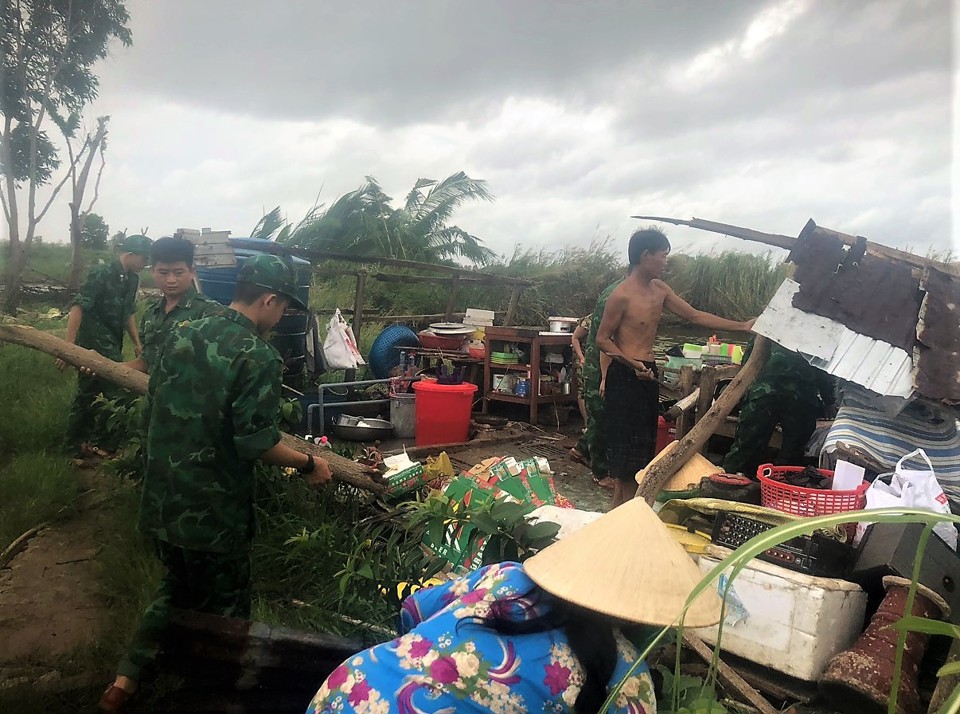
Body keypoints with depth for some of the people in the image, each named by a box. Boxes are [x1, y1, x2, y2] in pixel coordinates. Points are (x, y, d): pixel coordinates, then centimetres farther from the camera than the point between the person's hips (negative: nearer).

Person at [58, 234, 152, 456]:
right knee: (113, 393, -3)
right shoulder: (102, 274, -17)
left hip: (111, 347, 8)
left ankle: (77, 441, 27)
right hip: (94, 345, -8)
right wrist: (68, 346, -28)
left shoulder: (132, 279, 8)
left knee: (88, 393, 16)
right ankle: (99, 443, 11)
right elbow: (78, 307, -22)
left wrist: (137, 343, 20)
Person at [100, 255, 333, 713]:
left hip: (162, 499, 7)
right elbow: (256, 442, -22)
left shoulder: (181, 336, 4)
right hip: (214, 510, -7)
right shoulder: (257, 355, -18)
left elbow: (153, 412, 12)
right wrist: (308, 464, -7)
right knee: (223, 607, 14)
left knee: (176, 586, 28)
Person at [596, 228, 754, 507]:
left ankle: (627, 504, 23)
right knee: (625, 443, -4)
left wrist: (742, 326, 12)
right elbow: (602, 339, -12)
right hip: (625, 376, -9)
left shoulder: (659, 289, 9)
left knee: (644, 441, 13)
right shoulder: (621, 295, -15)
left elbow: (694, 316, 13)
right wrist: (632, 364, -26)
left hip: (648, 373, 9)